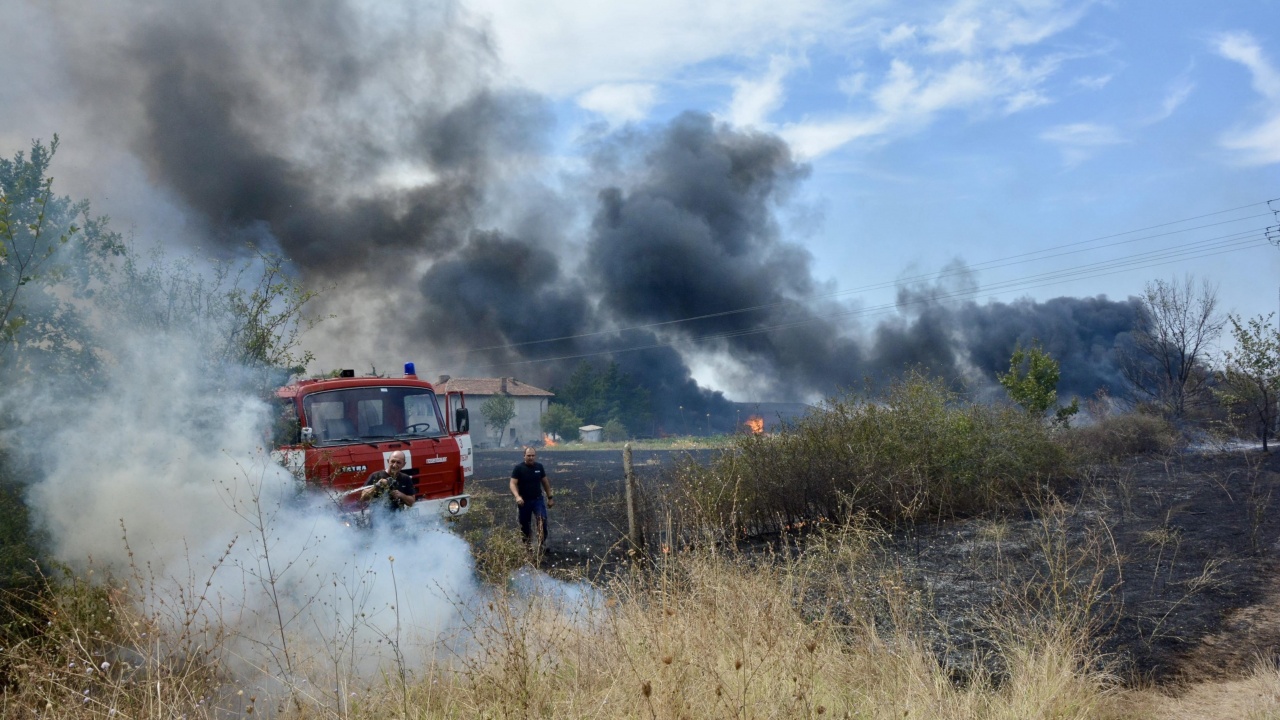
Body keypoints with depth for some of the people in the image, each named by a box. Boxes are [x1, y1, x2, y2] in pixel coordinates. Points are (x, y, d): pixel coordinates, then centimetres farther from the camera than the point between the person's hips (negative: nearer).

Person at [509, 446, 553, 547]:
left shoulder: (539, 467, 3)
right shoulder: (518, 468, -8)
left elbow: (545, 482, 13)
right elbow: (513, 484, -15)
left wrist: (550, 498, 13)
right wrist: (517, 496, -32)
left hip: (538, 499, 1)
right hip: (524, 501, -1)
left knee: (543, 520, -17)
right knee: (525, 525, 8)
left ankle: (542, 543, -8)